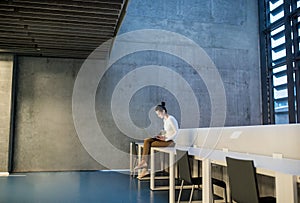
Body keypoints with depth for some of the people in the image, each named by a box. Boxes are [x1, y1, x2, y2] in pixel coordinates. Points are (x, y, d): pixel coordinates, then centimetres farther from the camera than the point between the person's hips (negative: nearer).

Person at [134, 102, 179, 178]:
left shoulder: (171, 119, -16)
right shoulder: (164, 119, 12)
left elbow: (176, 132, -18)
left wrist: (166, 138, -18)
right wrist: (160, 134, 7)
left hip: (170, 141, -9)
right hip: (165, 139, 9)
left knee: (150, 144, -16)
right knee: (146, 141, -9)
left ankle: (143, 162, -1)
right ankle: (144, 162, -17)